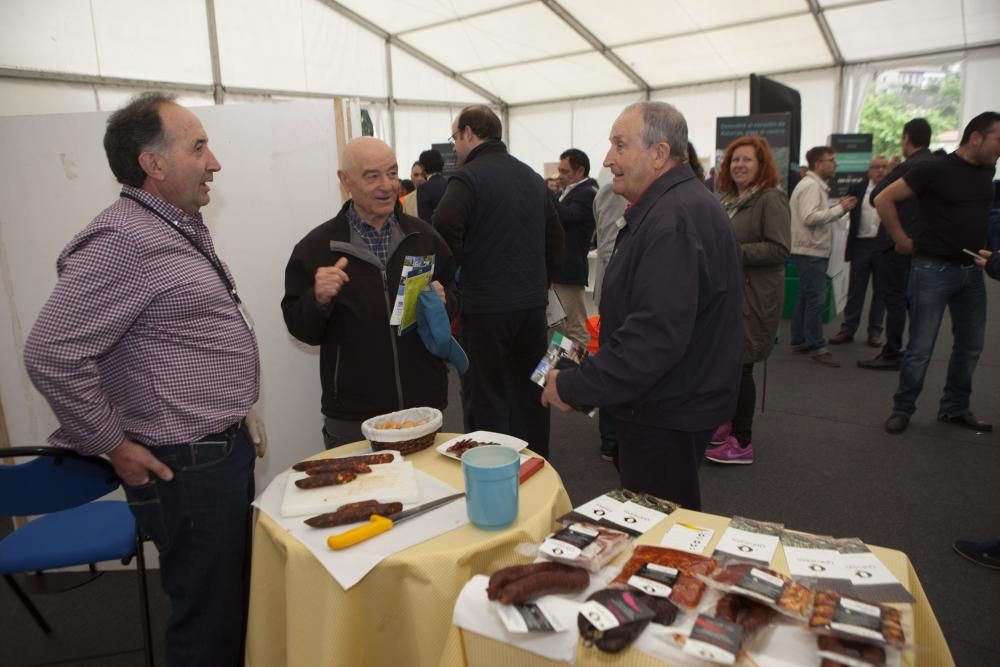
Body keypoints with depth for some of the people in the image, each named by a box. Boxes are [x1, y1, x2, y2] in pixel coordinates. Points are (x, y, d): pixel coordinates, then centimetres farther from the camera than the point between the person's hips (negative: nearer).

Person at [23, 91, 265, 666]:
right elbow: (52, 355, -24)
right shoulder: (124, 239, -19)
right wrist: (114, 446, -16)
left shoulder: (183, 229, 12)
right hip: (187, 468, -9)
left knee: (237, 602, 23)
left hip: (226, 451, 9)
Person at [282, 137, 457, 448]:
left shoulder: (424, 236, 4)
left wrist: (443, 301, -8)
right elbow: (300, 328, 0)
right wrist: (318, 299, -20)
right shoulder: (316, 247, -3)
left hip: (425, 405, 3)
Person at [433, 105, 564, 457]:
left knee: (487, 400, 4)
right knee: (530, 393, 17)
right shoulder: (532, 177, 12)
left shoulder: (467, 178, -10)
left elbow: (443, 240, -22)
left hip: (485, 308, -7)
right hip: (533, 304, 7)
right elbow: (555, 239, 17)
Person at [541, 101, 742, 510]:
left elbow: (658, 334, -31)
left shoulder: (674, 218, -23)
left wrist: (574, 387, -24)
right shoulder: (669, 207, 12)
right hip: (667, 403, 10)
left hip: (667, 415, -10)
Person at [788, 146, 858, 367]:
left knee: (806, 297, 14)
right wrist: (839, 209, -19)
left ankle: (799, 340, 21)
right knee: (816, 298, -8)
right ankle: (817, 348, -4)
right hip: (810, 251, -11)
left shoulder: (815, 185, 17)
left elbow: (818, 215, 15)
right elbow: (810, 217, -25)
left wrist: (839, 207, 3)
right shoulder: (811, 185, -14)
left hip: (812, 250, 11)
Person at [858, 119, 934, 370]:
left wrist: (888, 173, 1)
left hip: (898, 242, -8)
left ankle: (891, 355, 0)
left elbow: (875, 198, -14)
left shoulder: (907, 167, -18)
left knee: (894, 297, -4)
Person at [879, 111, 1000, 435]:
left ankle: (955, 408, 27)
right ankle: (902, 409, 13)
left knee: (970, 346, 12)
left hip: (971, 271, 7)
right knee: (921, 348, -3)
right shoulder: (935, 169, -11)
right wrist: (902, 240, -9)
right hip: (934, 270, -6)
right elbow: (884, 199, -11)